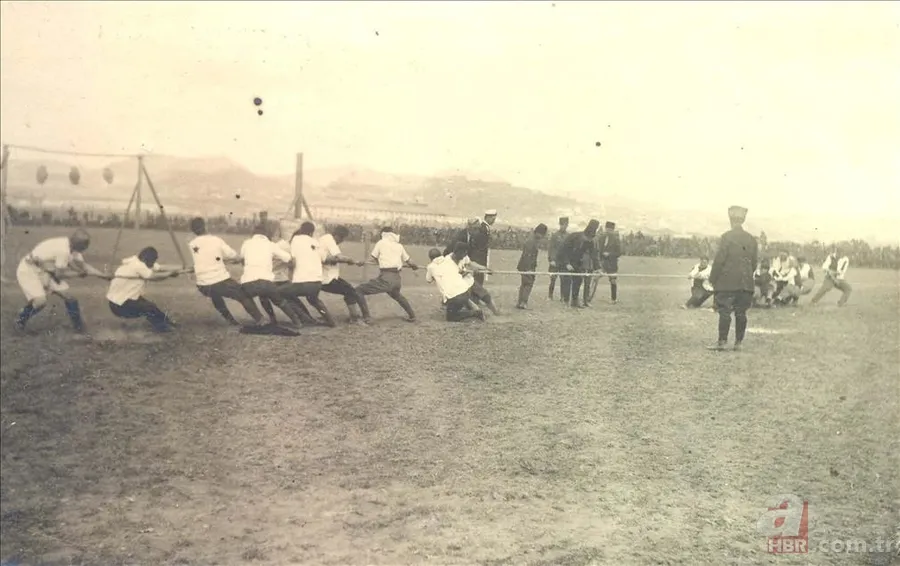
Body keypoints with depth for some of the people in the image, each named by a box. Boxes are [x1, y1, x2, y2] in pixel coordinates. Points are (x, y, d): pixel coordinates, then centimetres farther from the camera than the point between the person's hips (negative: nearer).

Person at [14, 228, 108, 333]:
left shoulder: (73, 248, -6)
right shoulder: (64, 250, -32)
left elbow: (84, 266, 3)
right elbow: (59, 273, -23)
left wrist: (106, 276, 0)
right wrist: (78, 274, -9)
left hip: (45, 271, 9)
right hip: (28, 270, -9)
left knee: (68, 296, 3)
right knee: (40, 301, -24)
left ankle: (79, 327, 17)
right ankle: (21, 319, 5)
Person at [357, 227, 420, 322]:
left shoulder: (381, 243, 5)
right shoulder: (399, 245, 16)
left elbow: (371, 259, 4)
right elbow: (409, 261, 25)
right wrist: (414, 266, 48)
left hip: (386, 278, -6)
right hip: (397, 278, 6)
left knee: (359, 291, 0)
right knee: (397, 295, 39)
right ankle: (412, 315, 40)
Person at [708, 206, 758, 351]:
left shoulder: (727, 237, -9)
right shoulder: (751, 239, 8)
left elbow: (719, 260, -10)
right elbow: (754, 262, 11)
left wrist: (712, 279, -3)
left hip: (727, 282, -5)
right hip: (746, 283, 5)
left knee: (725, 312, -3)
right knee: (741, 313, 8)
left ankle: (722, 342, -3)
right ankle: (739, 342, 11)